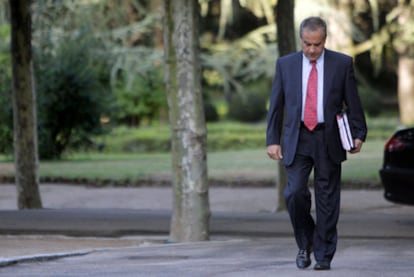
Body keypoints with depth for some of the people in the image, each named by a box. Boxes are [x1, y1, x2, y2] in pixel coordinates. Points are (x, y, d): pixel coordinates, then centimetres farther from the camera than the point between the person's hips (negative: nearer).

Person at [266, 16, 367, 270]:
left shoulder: (342, 64, 1)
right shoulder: (285, 65, 5)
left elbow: (353, 103, 4)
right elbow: (276, 105, 7)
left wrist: (359, 134, -1)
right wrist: (273, 140, 1)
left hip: (328, 140, -1)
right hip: (297, 140, 1)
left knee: (327, 199, 1)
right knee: (295, 192, -12)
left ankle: (324, 256, 8)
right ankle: (305, 244, 9)